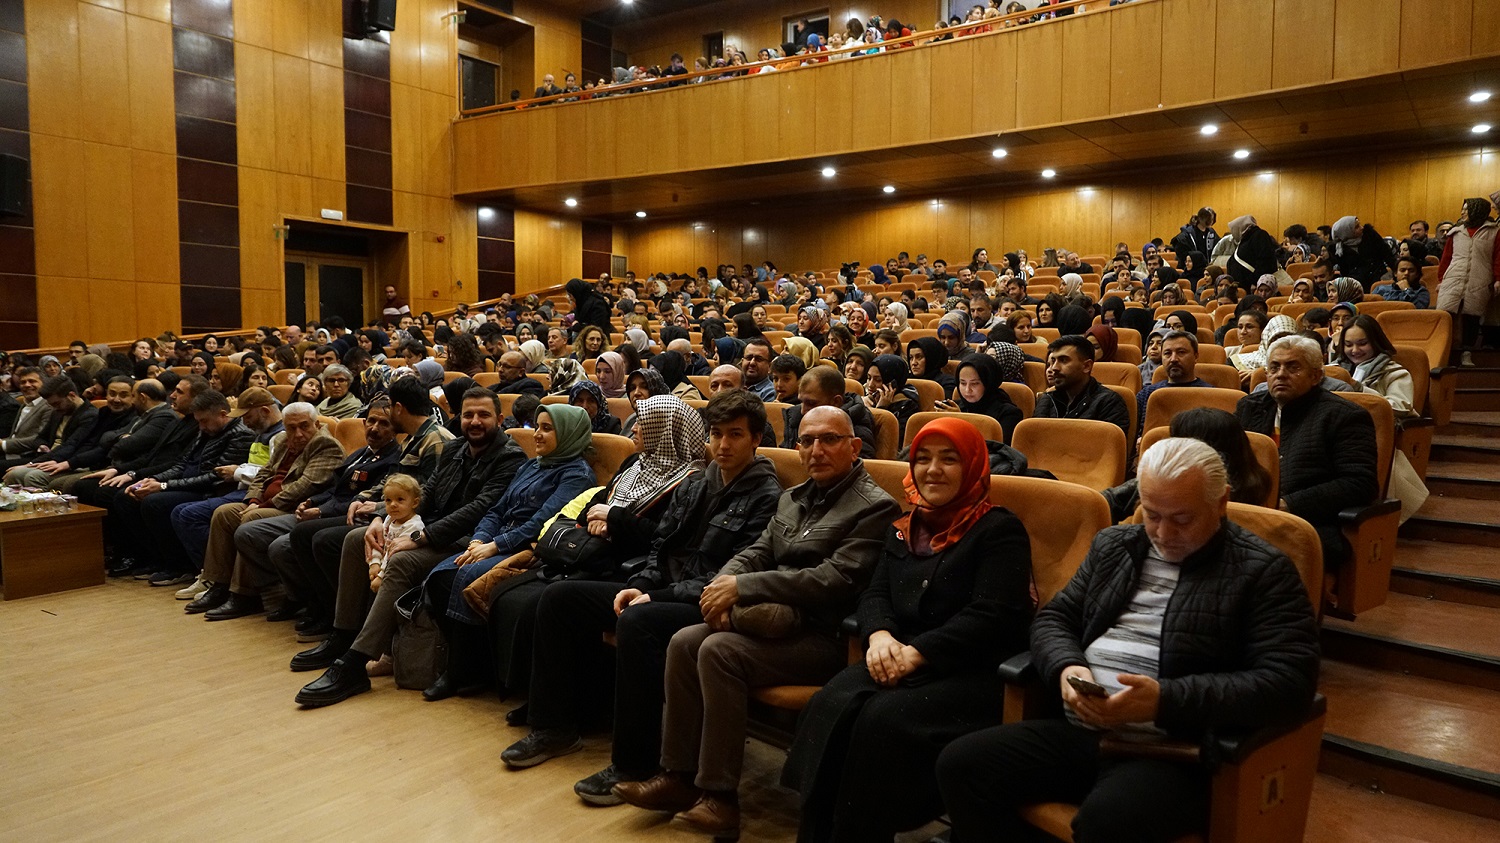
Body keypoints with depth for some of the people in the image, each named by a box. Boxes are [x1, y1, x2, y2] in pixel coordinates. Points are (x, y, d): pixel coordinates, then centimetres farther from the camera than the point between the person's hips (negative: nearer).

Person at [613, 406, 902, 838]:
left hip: (825, 636, -8)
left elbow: (835, 580, -20)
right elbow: (757, 552, 16)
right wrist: (724, 584, -9)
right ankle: (679, 775, 1)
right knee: (684, 642, -10)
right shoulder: (792, 499, 17)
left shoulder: (875, 507, -10)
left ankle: (720, 794, -14)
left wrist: (743, 587, -19)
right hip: (776, 620, 8)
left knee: (720, 651, -25)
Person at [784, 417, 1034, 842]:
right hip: (899, 662, 5)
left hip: (974, 673, -5)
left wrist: (916, 652, -18)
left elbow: (991, 616, -12)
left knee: (884, 721, -30)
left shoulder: (1000, 530, -1)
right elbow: (875, 594, 14)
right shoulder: (903, 528, 19)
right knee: (831, 707, -23)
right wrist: (880, 635, -10)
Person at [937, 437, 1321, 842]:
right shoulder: (1112, 545, 16)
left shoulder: (1263, 571, 0)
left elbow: (1289, 683, -11)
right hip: (1077, 732, 6)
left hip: (1175, 753, -5)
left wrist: (1166, 700, -21)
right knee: (960, 764, -14)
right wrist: (1067, 667, -6)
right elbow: (1053, 618, 19)